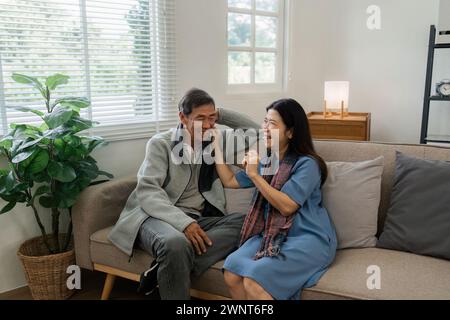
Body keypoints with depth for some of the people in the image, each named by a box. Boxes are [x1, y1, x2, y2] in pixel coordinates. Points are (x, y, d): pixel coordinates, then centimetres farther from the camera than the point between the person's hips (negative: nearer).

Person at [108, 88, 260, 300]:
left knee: (247, 223, -25)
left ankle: (165, 269, -27)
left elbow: (255, 131, 16)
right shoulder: (161, 143, 0)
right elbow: (147, 191, -12)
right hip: (157, 217, -5)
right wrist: (183, 222, -27)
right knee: (176, 243, -41)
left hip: (197, 219, 5)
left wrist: (221, 114, 6)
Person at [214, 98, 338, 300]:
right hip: (272, 235, 7)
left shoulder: (306, 164, -8)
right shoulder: (266, 161, 15)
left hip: (308, 238, -6)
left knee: (254, 280, -28)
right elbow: (230, 181, 18)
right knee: (231, 272, -20)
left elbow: (287, 206, -17)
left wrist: (255, 175, -15)